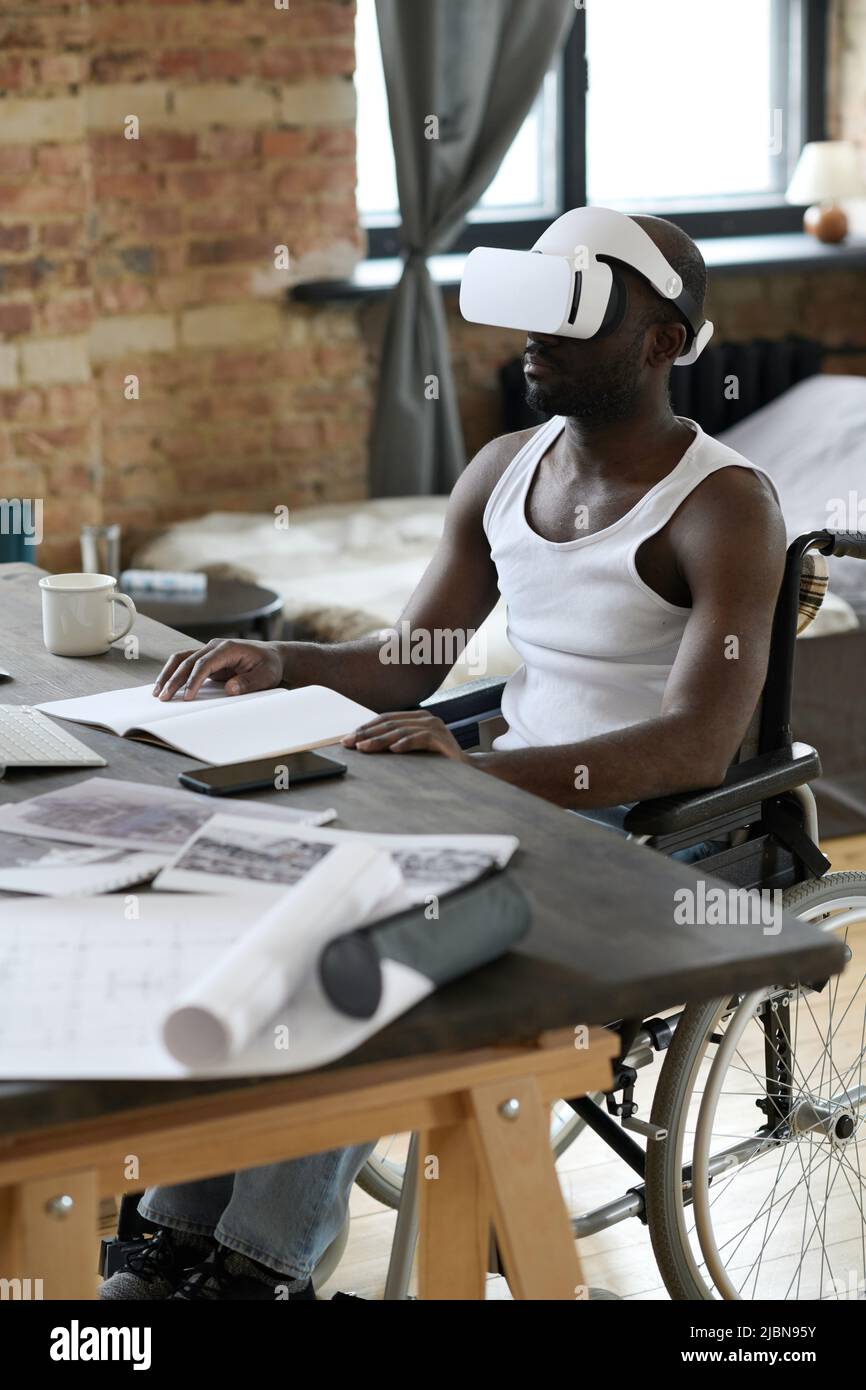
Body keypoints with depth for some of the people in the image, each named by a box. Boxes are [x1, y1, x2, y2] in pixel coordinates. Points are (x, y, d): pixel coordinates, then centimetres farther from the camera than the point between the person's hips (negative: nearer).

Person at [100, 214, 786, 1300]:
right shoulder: (504, 469, 9)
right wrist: (279, 664, -7)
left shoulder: (724, 507, -14)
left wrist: (482, 771, -39)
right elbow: (408, 667, 14)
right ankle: (184, 1237, -12)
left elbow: (699, 747, -26)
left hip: (639, 837, -7)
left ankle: (266, 1262, -19)